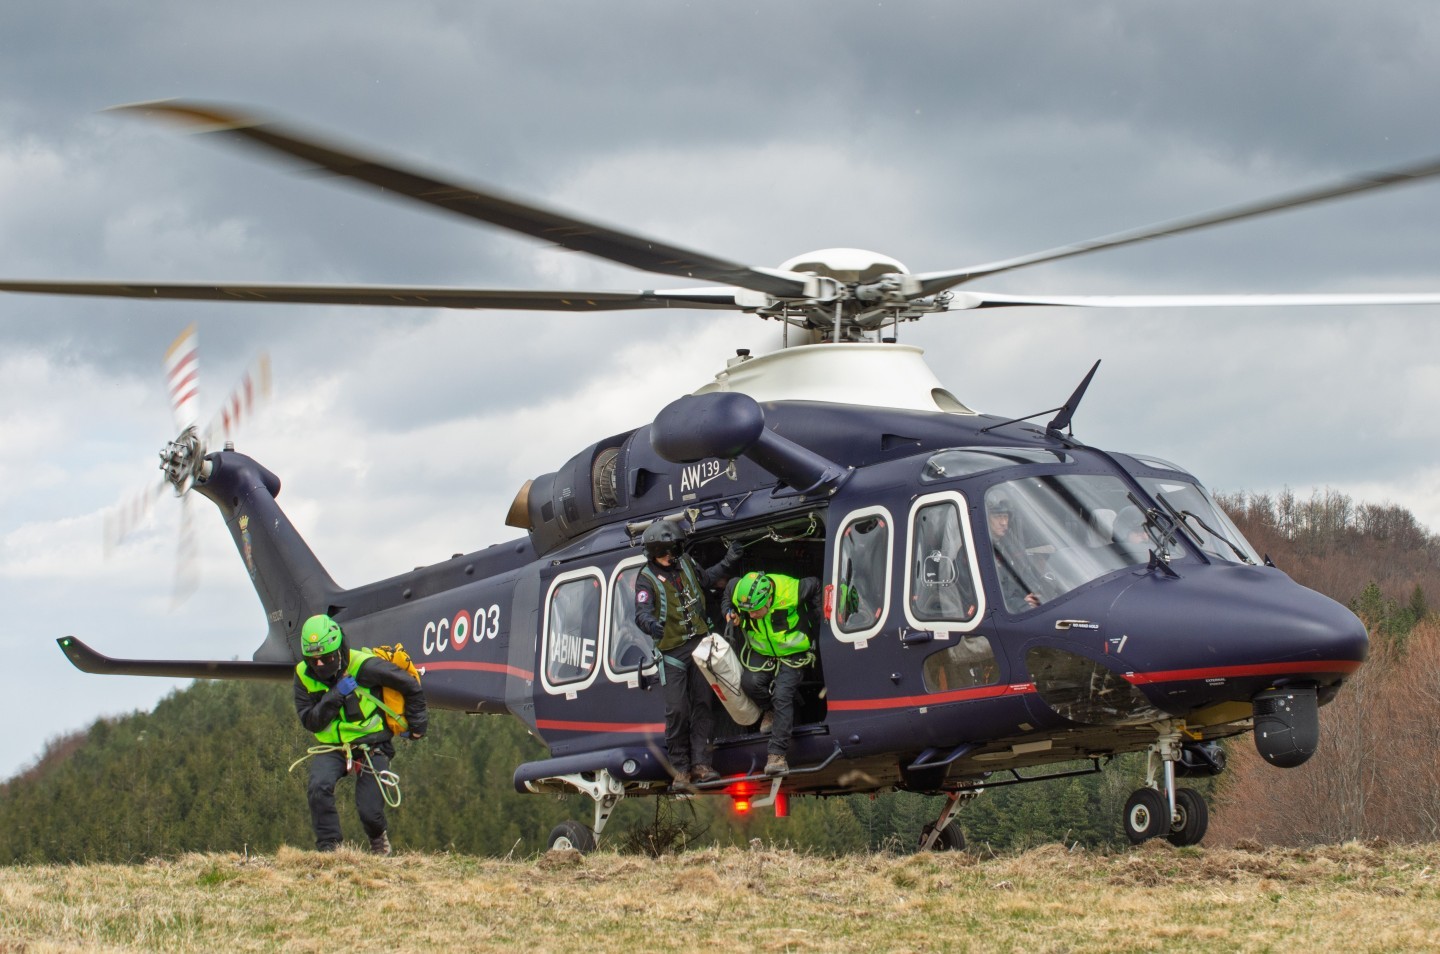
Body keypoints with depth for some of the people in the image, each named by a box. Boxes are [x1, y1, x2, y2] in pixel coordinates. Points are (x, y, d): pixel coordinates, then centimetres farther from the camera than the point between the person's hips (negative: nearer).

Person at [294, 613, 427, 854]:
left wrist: (417, 723, 4)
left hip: (370, 746, -3)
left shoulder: (363, 667, -18)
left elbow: (410, 684, -6)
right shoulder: (304, 675, -5)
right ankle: (328, 847, -16)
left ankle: (378, 839, 26)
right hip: (332, 748, 3)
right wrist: (335, 697, -25)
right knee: (319, 788, -27)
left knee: (369, 811, -10)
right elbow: (310, 721, -11)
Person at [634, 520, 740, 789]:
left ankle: (700, 763, 7)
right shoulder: (647, 579, -11)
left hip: (700, 642, 5)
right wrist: (650, 624, -46)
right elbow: (641, 612, -25)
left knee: (702, 704, 3)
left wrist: (726, 563, 21)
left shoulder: (686, 564, 7)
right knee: (677, 709, -9)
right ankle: (680, 768, 0)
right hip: (673, 650, -5)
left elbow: (705, 579, 29)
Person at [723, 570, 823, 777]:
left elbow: (815, 586, -8)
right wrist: (730, 614, -11)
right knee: (750, 681, -23)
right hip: (761, 652, 4)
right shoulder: (738, 592, -21)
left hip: (792, 653, -4)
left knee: (782, 696, -19)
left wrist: (817, 617, -2)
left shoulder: (791, 591, -31)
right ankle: (770, 710, 11)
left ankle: (777, 755, -21)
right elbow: (727, 597, 6)